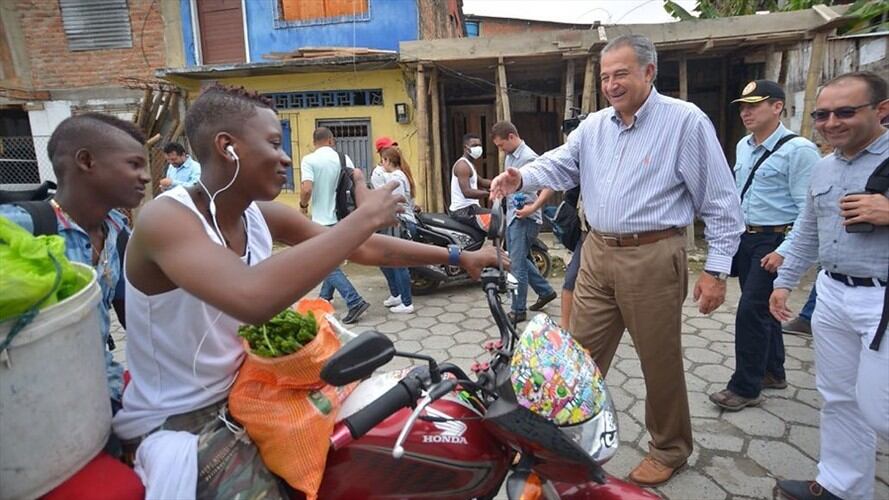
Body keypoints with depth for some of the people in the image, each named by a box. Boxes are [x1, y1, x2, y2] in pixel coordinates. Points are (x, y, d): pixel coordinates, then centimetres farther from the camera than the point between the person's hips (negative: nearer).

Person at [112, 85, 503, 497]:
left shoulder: (264, 216, -3)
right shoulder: (166, 218, -24)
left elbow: (365, 249, 2)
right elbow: (252, 299, -43)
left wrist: (458, 257, 2)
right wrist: (365, 217, -35)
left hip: (243, 388, 7)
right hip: (172, 421, -6)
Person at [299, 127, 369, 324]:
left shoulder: (309, 160, -9)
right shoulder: (343, 158, 2)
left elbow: (307, 189, -20)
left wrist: (303, 204, 0)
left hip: (323, 220, -5)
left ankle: (355, 302, -11)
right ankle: (326, 296, 35)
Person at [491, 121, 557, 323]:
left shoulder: (528, 157, -16)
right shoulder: (510, 156, 12)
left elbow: (549, 186, -21)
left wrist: (533, 207, -28)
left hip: (524, 218, -9)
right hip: (512, 216, 10)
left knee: (517, 265, -3)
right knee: (519, 260, 18)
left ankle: (518, 311, 9)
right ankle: (545, 291, 34)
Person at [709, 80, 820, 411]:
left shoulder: (798, 150, -13)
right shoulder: (743, 147, 10)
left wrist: (784, 252, -21)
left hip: (774, 241, -8)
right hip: (744, 237, 8)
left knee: (751, 311, -8)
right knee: (762, 309, 17)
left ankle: (745, 388, 7)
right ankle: (772, 373, 35)